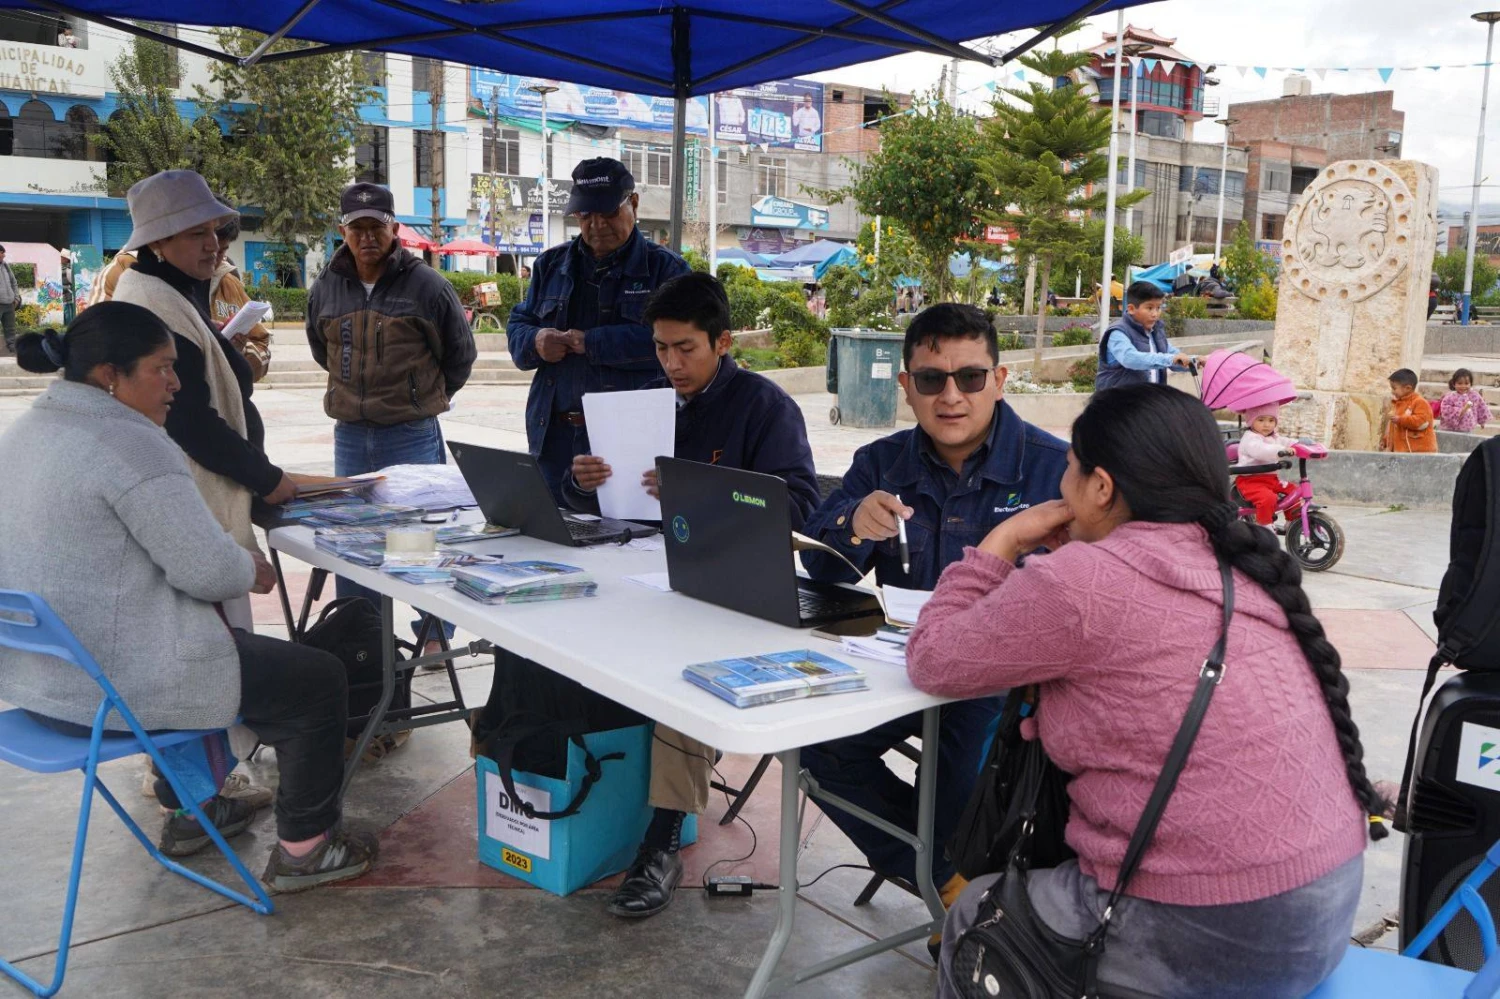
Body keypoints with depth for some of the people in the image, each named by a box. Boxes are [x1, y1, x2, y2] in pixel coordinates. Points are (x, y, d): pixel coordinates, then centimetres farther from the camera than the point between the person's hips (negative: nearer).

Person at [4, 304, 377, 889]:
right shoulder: (129, 443, -21)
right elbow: (208, 568, -22)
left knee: (221, 637, 36)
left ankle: (189, 811, 42)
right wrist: (253, 570, -1)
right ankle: (304, 849, 15)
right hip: (114, 687, -10)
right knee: (319, 679, 4)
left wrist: (230, 562, 12)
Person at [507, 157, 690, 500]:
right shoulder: (552, 264, 16)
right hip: (554, 436, 5)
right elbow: (517, 326, 17)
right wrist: (536, 342, -8)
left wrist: (591, 342, -17)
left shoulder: (665, 268, 0)